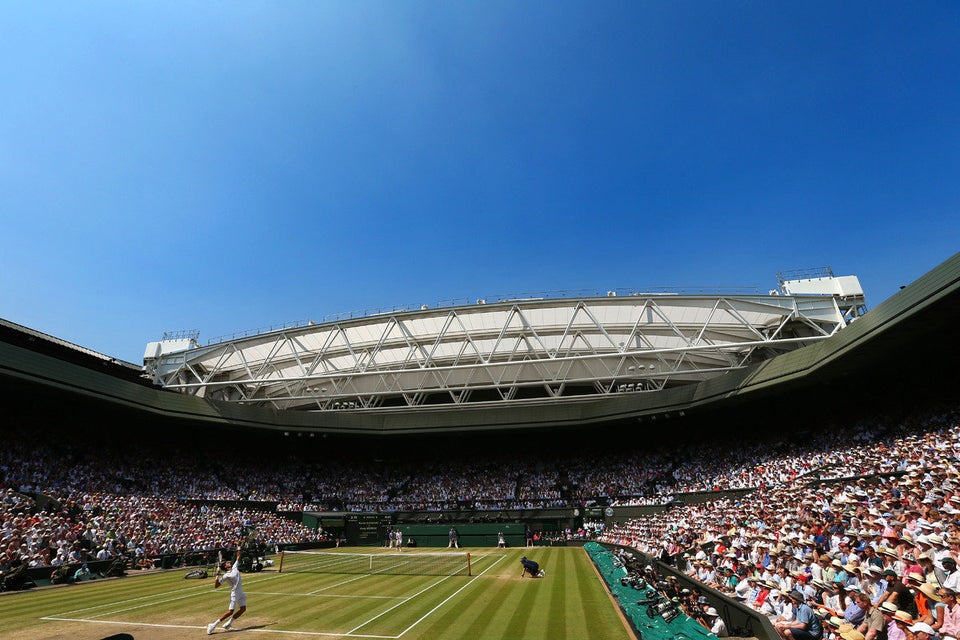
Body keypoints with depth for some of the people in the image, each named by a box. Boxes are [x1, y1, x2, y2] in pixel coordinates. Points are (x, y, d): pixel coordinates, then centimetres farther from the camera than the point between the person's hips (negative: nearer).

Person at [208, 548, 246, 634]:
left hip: (241, 592, 6)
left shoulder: (235, 567, 10)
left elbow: (238, 557, 17)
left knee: (243, 608, -1)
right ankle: (213, 625, 2)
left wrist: (238, 548, 12)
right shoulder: (225, 576, -7)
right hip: (234, 593, -6)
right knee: (230, 611, -10)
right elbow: (216, 586, -10)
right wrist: (217, 576, -21)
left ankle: (228, 624, 11)